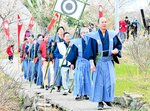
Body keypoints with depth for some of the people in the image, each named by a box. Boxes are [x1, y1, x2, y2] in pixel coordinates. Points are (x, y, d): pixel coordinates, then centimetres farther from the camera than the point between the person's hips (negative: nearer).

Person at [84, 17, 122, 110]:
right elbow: (90, 50, -4)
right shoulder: (94, 36, -4)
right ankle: (100, 102, 5)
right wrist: (91, 63, -10)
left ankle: (108, 99, 14)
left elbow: (119, 44, 16)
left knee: (110, 81, -4)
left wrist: (116, 50, -6)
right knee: (99, 82, -1)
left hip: (109, 62, 2)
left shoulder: (112, 35, 4)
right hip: (98, 62, -2)